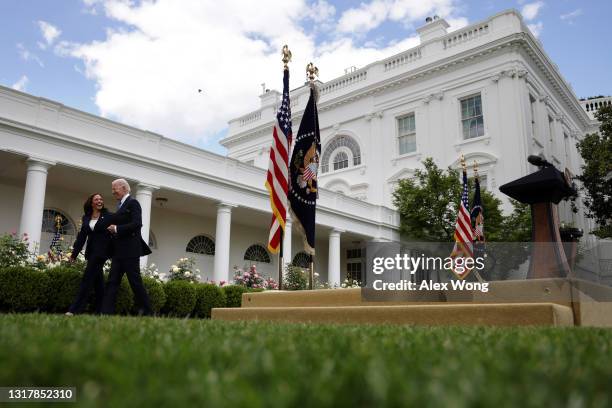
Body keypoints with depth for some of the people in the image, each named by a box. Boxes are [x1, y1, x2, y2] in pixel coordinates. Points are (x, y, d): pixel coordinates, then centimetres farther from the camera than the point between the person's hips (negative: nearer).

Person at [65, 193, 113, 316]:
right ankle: (100, 310, 13)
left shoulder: (108, 216, -1)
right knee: (98, 280, 8)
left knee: (87, 279, -9)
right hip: (91, 251, 5)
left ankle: (75, 309, -10)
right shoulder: (86, 218, 12)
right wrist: (74, 253, 10)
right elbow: (82, 236, 12)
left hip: (101, 251, -5)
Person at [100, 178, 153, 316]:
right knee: (112, 282, 3)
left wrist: (117, 229, -15)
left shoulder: (133, 203, -6)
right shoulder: (121, 206, 20)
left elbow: (137, 224, -18)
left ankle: (148, 312, 6)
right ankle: (106, 312, 1)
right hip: (118, 251, 9)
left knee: (135, 282, -4)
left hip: (130, 250, -9)